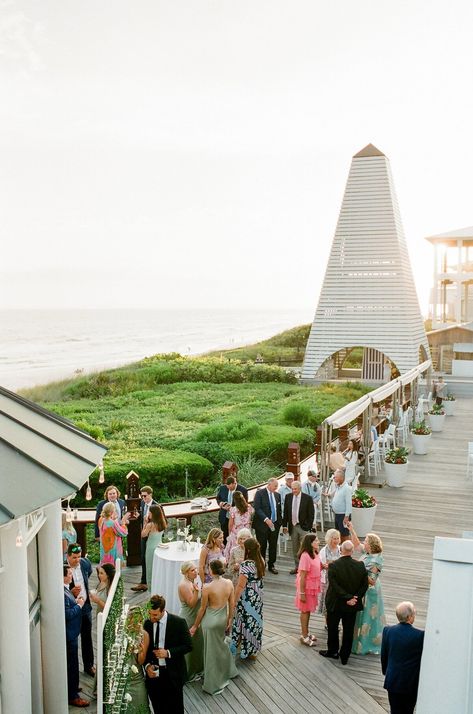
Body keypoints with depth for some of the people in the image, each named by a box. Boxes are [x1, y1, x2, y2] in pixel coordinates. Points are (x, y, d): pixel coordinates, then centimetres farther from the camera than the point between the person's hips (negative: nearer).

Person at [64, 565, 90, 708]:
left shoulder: (66, 589, 3)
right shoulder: (62, 593, -27)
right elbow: (68, 614, -28)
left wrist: (76, 601, 0)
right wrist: (79, 605, -16)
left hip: (72, 632, 10)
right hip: (69, 634, -10)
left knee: (72, 663, 24)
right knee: (72, 664, 2)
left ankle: (71, 687, 39)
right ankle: (72, 696, 13)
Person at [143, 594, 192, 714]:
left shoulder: (179, 623, -12)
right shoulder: (147, 624, 0)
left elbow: (188, 646, -7)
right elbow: (145, 648, 9)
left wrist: (168, 653, -20)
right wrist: (147, 665, -8)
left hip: (173, 674, -3)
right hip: (153, 673, 3)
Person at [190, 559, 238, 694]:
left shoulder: (207, 588, -24)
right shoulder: (229, 583, -10)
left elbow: (202, 608, -13)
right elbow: (232, 604, 0)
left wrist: (195, 626, 0)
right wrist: (229, 619, 16)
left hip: (211, 621, -5)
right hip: (223, 619, 5)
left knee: (211, 651, 11)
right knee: (221, 643, 30)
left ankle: (213, 685, 26)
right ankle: (228, 672, 48)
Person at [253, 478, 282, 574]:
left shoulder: (277, 495, 11)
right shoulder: (260, 493, -7)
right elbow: (257, 508, -16)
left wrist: (280, 522, 10)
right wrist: (266, 519, -22)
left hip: (274, 524, 5)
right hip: (262, 524, -5)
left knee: (273, 546, 9)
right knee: (262, 546, 2)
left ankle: (271, 565, 22)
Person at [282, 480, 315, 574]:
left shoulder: (307, 498, -8)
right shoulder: (288, 497, 5)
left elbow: (311, 514, -6)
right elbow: (286, 512, 9)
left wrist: (308, 527, -10)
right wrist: (284, 525, 4)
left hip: (303, 527, -4)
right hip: (292, 526, 4)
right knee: (295, 549, 11)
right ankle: (297, 566, 21)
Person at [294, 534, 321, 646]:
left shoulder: (315, 554, 0)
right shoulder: (305, 556, -26)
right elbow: (302, 576, -23)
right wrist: (302, 593, -20)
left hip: (313, 586, 8)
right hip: (306, 587, -8)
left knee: (308, 610, 20)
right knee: (305, 611, 7)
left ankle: (306, 632, 34)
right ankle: (304, 636, 20)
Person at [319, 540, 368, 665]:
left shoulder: (333, 566, -21)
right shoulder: (360, 566, -12)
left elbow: (335, 586, -22)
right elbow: (365, 585, -7)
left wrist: (349, 598, -16)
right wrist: (355, 598, -4)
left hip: (335, 604, -2)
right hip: (352, 607, 2)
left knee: (333, 629, 19)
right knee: (348, 631, 15)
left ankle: (333, 651, 35)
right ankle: (344, 656, 25)